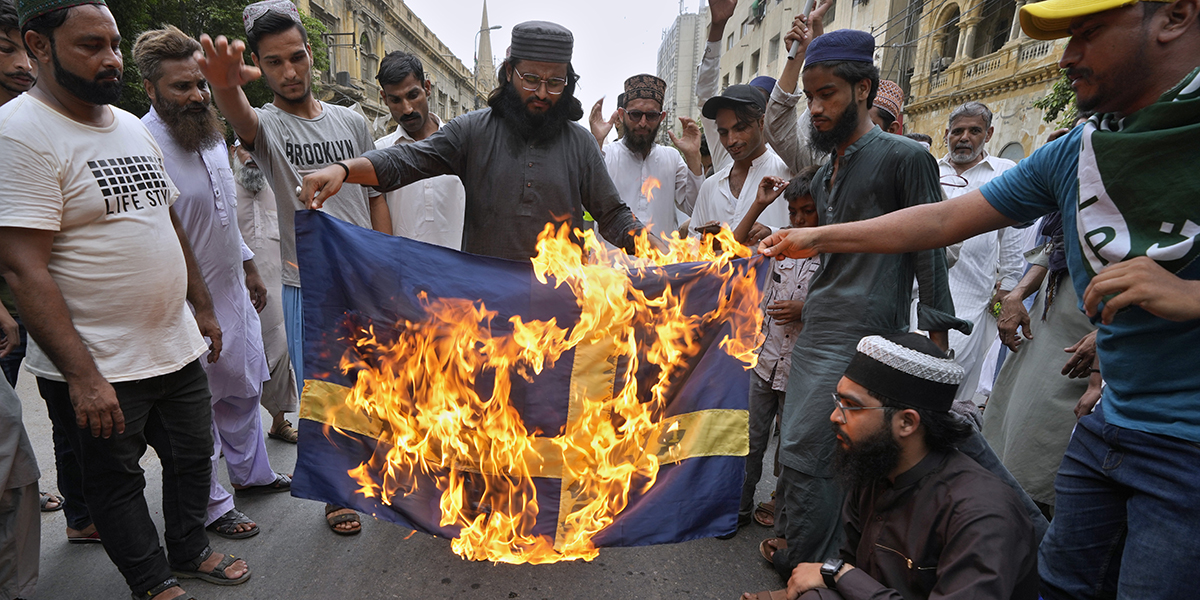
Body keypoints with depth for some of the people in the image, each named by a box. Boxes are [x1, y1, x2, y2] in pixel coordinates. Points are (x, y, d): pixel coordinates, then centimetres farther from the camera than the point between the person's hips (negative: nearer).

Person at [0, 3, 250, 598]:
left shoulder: (133, 127, 9)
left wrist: (202, 305, 15)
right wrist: (81, 375, -23)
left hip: (177, 348, 7)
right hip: (99, 371, -7)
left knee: (193, 455, 19)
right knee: (116, 482, 13)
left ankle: (190, 551, 41)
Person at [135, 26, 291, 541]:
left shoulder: (211, 134, 6)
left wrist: (249, 266, 21)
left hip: (232, 290, 9)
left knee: (243, 388, 22)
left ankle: (250, 474, 42)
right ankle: (212, 505, 27)